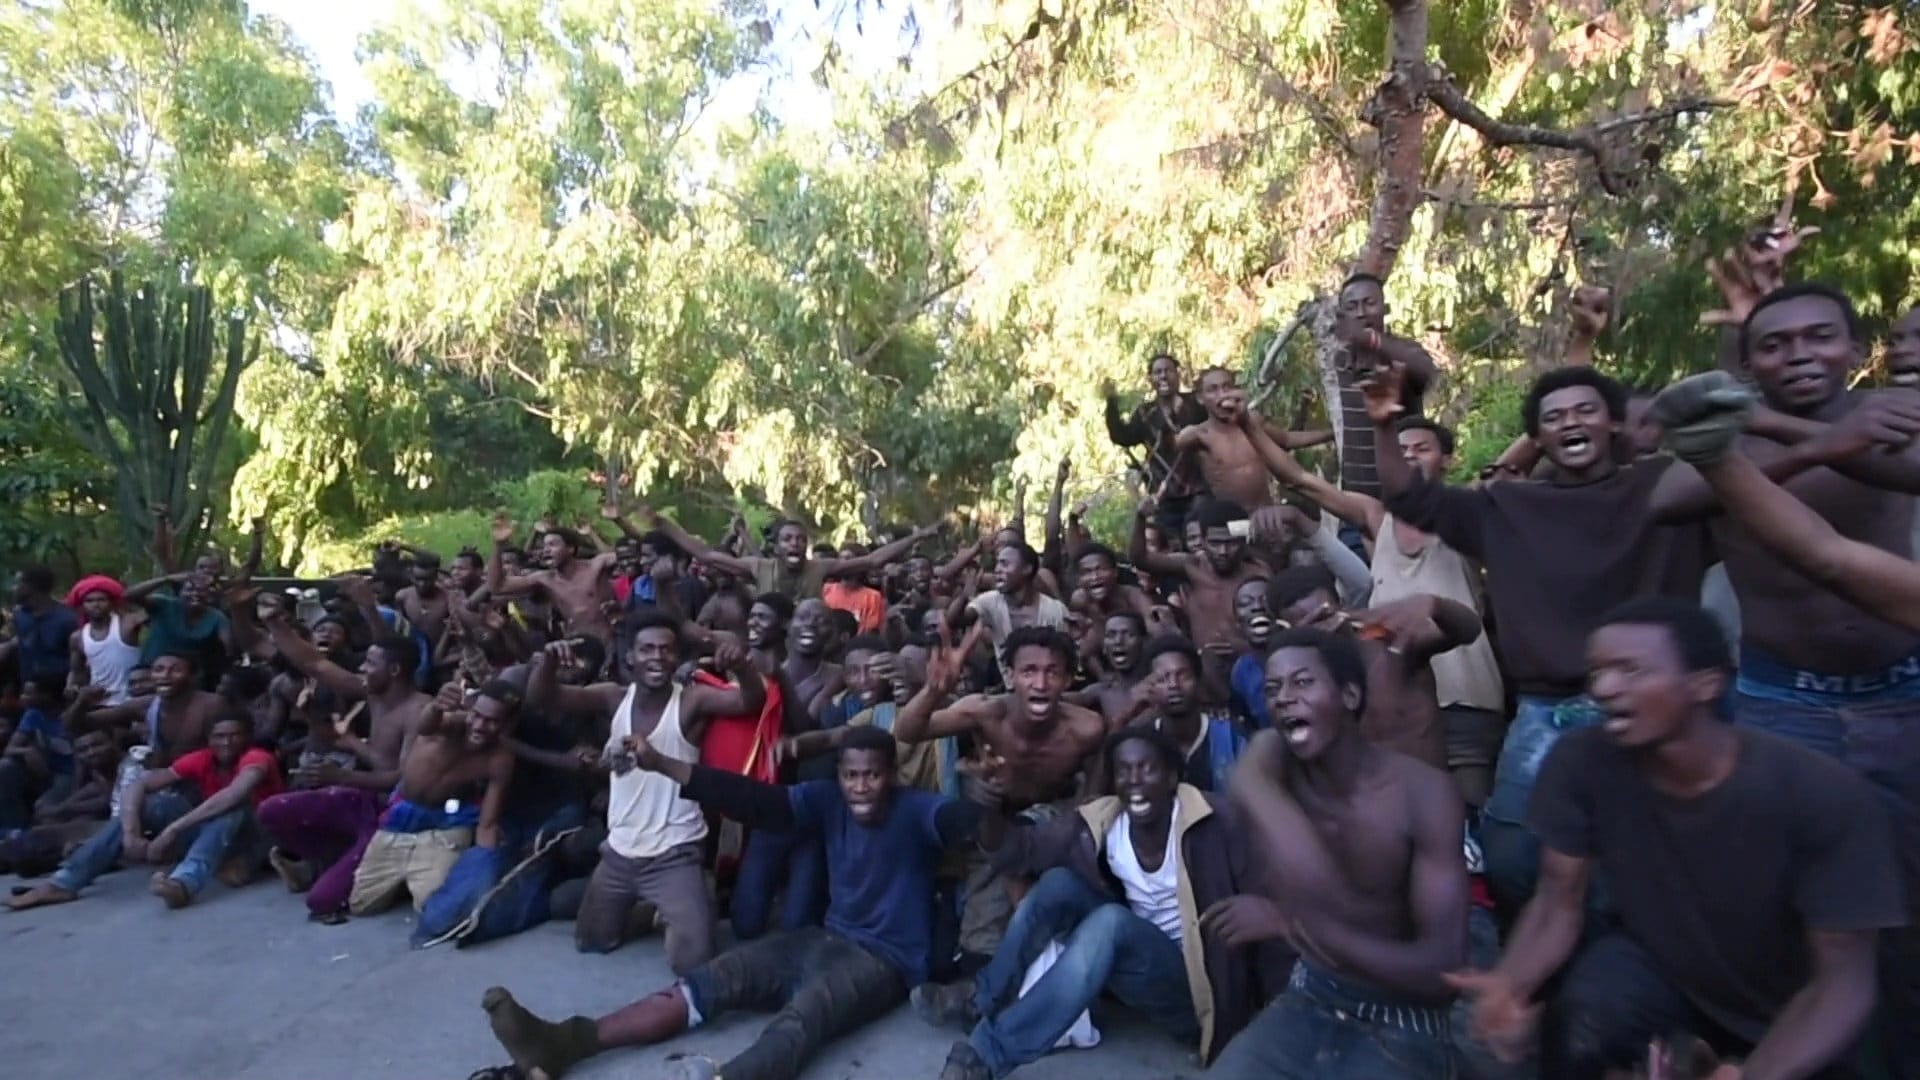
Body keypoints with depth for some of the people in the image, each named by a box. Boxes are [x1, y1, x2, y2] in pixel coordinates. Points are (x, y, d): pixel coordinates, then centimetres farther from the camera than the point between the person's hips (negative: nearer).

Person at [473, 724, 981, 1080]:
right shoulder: (829, 800, 0)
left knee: (804, 1011, -37)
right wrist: (660, 765, -14)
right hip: (828, 938, 6)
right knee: (713, 978, -12)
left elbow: (963, 819, -33)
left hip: (886, 961, -6)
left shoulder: (917, 812, -13)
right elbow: (758, 800, -7)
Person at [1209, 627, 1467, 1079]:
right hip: (1308, 1001, 3)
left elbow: (1443, 969, -20)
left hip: (1400, 1026, -3)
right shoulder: (1270, 755, -8)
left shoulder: (1424, 792, -17)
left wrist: (1293, 921, -28)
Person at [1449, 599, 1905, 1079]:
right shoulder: (1581, 763, -24)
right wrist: (1511, 983, -37)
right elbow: (1559, 902, -16)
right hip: (1655, 959, -1)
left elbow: (1842, 979, -23)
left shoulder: (1826, 796, -28)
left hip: (1785, 1018, 2)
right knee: (1578, 1027, -29)